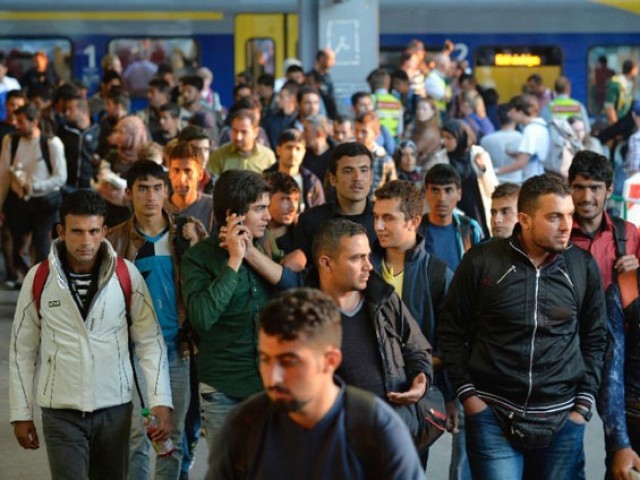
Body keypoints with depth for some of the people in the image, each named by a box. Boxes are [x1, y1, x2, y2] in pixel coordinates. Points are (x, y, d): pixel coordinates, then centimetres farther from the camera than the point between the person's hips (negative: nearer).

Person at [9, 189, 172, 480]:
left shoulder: (126, 275, -4)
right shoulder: (38, 279, -4)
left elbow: (150, 342, 0)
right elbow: (23, 351, 4)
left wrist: (160, 401, -9)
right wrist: (21, 413, 3)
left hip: (115, 409, 1)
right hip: (61, 412, -1)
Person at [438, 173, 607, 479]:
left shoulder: (584, 267, 2)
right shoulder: (482, 261, -5)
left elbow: (594, 339, 10)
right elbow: (452, 332, 3)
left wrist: (584, 403, 4)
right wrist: (467, 395, -3)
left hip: (561, 420, 2)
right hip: (493, 414, -2)